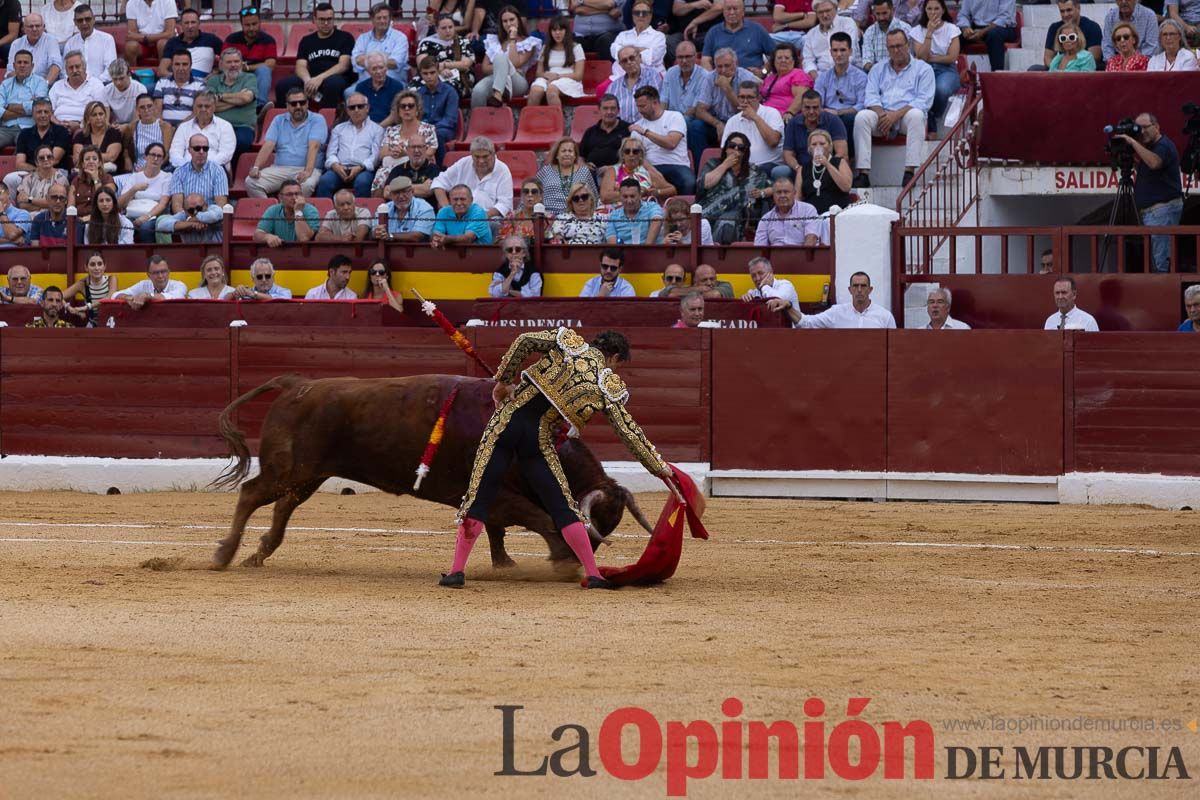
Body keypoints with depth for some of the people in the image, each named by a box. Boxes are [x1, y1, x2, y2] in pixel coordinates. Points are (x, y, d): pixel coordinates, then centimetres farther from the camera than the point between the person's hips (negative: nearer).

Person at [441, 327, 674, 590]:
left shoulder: (569, 341, 10)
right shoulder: (609, 386, 5)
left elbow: (525, 341, -1)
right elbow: (629, 431, 4)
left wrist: (503, 380, 7)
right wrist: (660, 468, 10)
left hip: (506, 423, 1)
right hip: (538, 438, -1)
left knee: (478, 497, 3)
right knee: (563, 507, 9)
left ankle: (457, 570, -3)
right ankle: (593, 575, 6)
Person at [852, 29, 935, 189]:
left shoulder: (923, 69, 10)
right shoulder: (878, 70, 22)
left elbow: (924, 101, -3)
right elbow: (871, 97, 9)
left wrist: (897, 115, -15)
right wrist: (882, 114, -14)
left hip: (906, 116, -3)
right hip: (882, 116, 3)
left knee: (916, 115, -38)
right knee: (862, 116, -29)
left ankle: (910, 171, -40)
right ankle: (863, 173, -35)